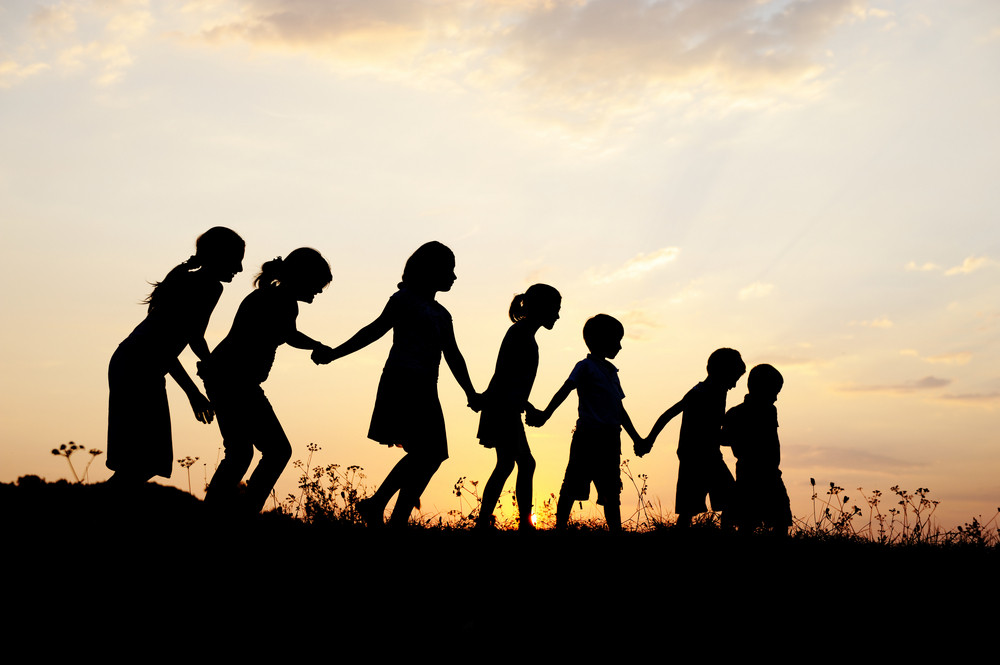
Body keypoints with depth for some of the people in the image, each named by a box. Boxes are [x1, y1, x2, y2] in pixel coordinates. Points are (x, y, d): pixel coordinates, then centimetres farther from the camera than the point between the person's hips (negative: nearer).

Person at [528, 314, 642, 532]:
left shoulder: (611, 372, 20)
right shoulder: (586, 367, -2)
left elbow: (620, 410, 25)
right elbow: (564, 391, -14)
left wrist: (636, 438, 26)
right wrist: (545, 415, -26)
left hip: (609, 439, 7)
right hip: (588, 435, -7)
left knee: (612, 492, 9)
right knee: (572, 488, -7)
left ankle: (615, 529, 13)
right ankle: (560, 527, -4)